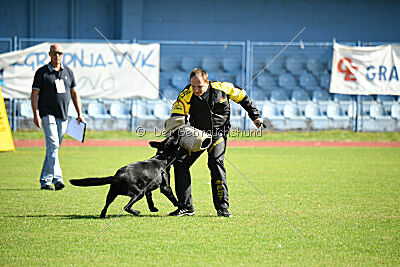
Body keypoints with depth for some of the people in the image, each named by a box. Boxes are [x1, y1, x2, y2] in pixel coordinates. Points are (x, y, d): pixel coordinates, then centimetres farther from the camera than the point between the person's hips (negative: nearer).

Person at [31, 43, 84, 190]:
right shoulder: (42, 72, -2)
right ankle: (57, 178, -27)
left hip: (63, 116, 5)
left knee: (54, 148, 9)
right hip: (47, 114, -5)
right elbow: (34, 94, -4)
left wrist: (79, 113, 10)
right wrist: (36, 115, -14)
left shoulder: (68, 72, 12)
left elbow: (74, 93, 18)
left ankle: (45, 180, 18)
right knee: (53, 145, -17)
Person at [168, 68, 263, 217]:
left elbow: (242, 97, 3)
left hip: (218, 133, -2)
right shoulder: (186, 95, -15)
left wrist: (255, 116, 6)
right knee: (180, 162, -7)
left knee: (216, 163, -22)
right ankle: (186, 206, 1)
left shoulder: (222, 88, -14)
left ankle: (222, 207, -18)